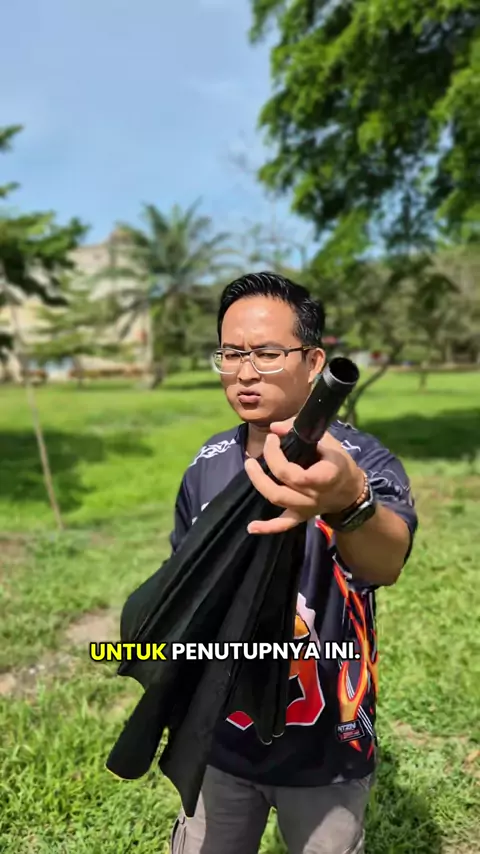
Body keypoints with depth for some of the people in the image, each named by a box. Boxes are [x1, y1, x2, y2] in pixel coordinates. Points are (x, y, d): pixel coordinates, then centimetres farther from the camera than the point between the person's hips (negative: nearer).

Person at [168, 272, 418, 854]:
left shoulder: (362, 461, -20)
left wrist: (347, 500, -62)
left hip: (325, 751, -3)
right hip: (221, 738, 3)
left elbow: (387, 561, -41)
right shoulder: (207, 466, -6)